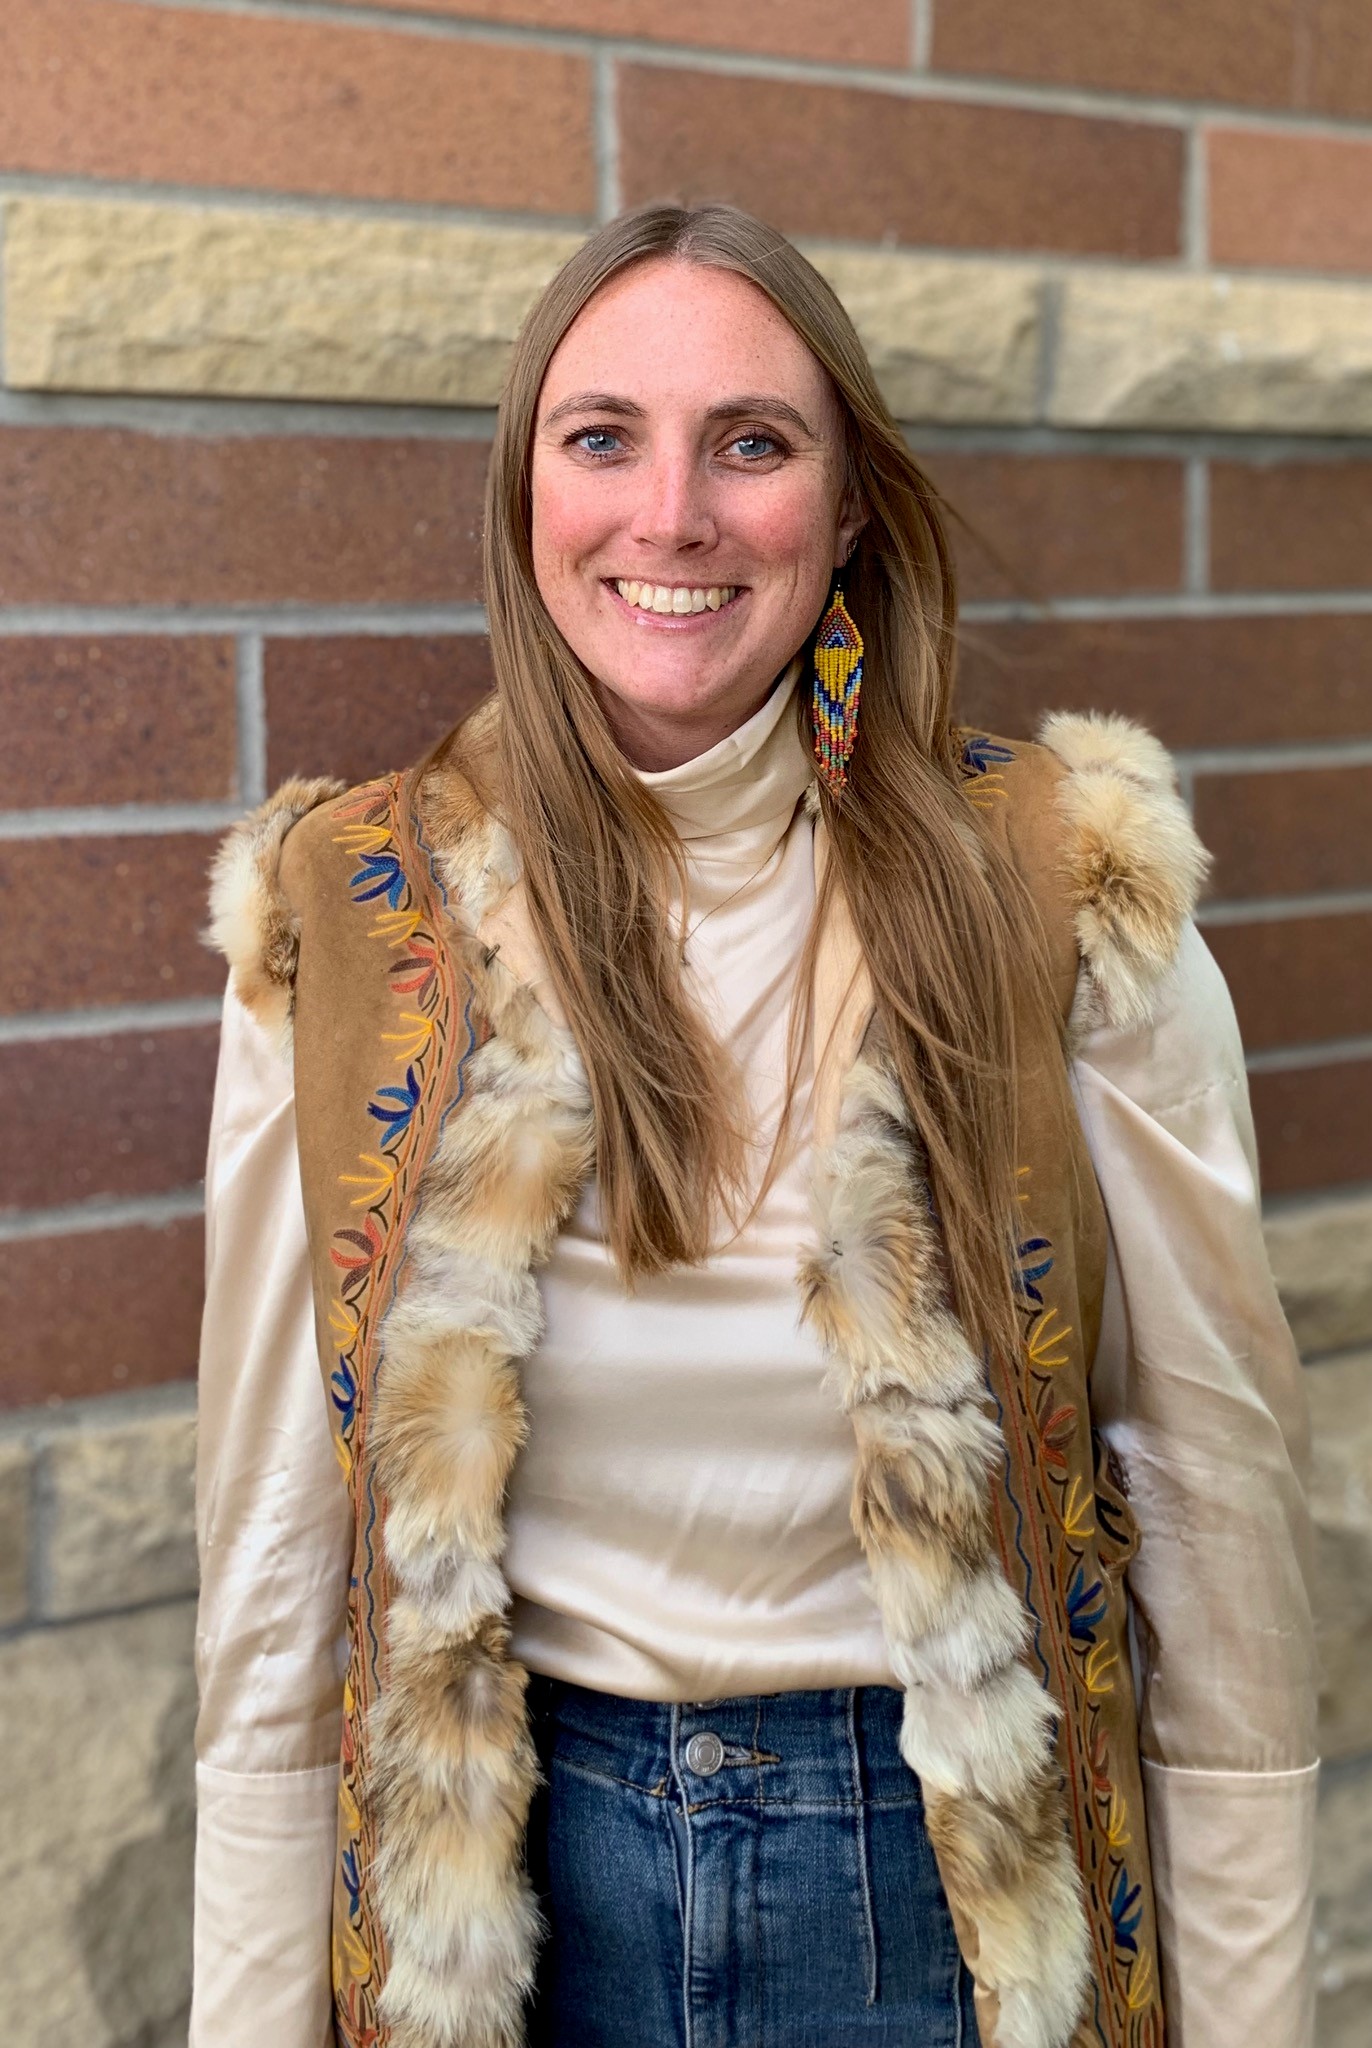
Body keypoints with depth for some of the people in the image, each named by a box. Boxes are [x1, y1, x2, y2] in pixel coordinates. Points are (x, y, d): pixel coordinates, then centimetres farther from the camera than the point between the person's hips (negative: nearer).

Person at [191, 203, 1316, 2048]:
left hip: (955, 1863, 0)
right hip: (519, 1870, 1)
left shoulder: (1068, 901, -13)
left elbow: (1218, 1482, -6)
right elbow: (276, 1552, -3)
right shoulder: (342, 925, -9)